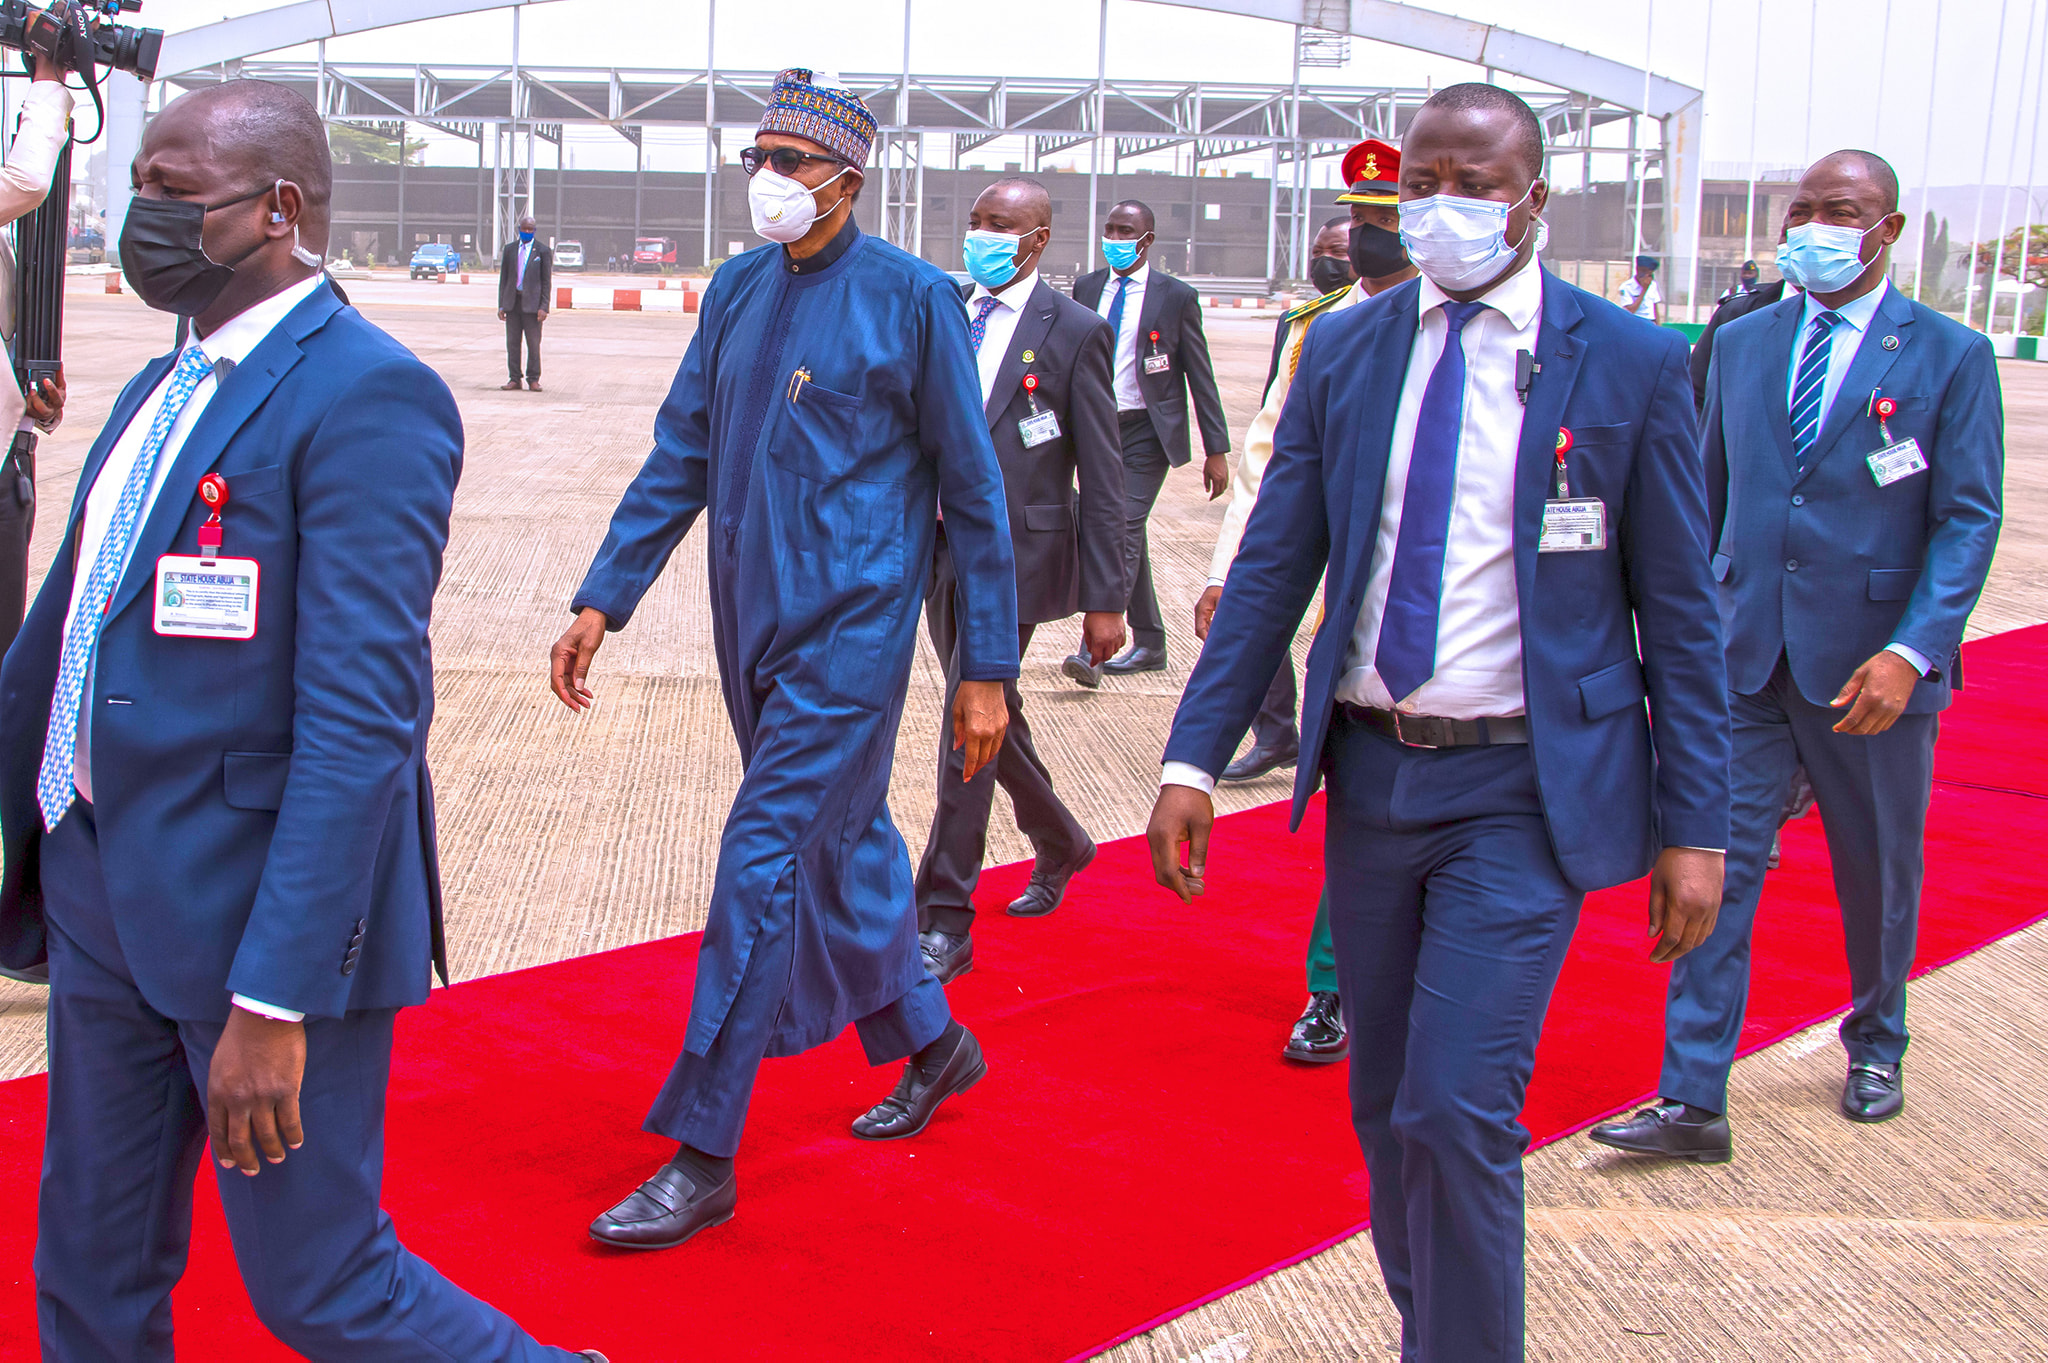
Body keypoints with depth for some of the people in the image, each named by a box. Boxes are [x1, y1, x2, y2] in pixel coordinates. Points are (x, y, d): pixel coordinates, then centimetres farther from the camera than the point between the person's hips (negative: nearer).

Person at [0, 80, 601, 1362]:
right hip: (108, 899, 8)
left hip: (265, 913, -8)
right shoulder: (162, 387, 11)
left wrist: (274, 999, -25)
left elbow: (364, 718, -24)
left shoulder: (367, 396, -18)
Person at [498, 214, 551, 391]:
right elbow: (503, 278, 13)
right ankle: (514, 379, 11)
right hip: (512, 302, 3)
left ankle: (533, 380, 7)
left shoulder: (543, 250, 2)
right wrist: (501, 305, 6)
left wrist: (544, 307, -9)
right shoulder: (509, 249, 11)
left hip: (532, 303, -3)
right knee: (512, 343, 4)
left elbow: (547, 281, 0)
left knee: (533, 344, -1)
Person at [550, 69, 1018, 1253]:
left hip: (851, 632, -6)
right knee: (846, 847, 18)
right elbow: (681, 457, 12)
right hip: (754, 626, 6)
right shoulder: (738, 291, 7)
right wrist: (603, 602, 4)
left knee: (764, 869, -8)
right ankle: (932, 1043, 40)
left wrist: (987, 671, -7)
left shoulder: (911, 299, -9)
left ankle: (702, 1156, 1)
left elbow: (974, 495, -6)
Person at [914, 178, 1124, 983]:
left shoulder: (1075, 332, -6)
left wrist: (1104, 600, -10)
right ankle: (1059, 846, 43)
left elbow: (1102, 478, -7)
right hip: (940, 552, 6)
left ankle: (942, 923, -1)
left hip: (1017, 557, -6)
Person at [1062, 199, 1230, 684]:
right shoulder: (1086, 288, 8)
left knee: (1124, 531, -15)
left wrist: (1217, 449, -5)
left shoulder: (1176, 297, -4)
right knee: (1127, 535, 12)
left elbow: (1200, 376, -2)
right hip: (1096, 426, 5)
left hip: (1146, 430, -5)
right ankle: (1149, 644, 23)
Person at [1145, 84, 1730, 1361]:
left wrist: (1694, 826, -5)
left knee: (1458, 1109, -12)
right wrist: (1195, 757, -2)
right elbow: (1274, 565, 5)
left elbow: (1680, 611, -2)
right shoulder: (1345, 349, 4)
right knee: (1386, 1105, 14)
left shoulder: (1631, 364, -5)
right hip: (1372, 774, 4)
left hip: (1523, 789, -4)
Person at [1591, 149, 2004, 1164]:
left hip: (1869, 666, -2)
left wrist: (1912, 651, -20)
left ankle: (1876, 1045, 39)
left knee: (1878, 874, 15)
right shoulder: (1741, 343, 8)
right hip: (1743, 659, 2)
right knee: (1716, 870, -4)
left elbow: (1969, 518, -8)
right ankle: (1693, 1102, -1)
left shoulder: (1950, 355, -3)